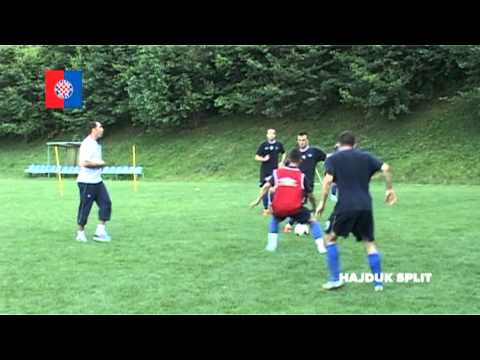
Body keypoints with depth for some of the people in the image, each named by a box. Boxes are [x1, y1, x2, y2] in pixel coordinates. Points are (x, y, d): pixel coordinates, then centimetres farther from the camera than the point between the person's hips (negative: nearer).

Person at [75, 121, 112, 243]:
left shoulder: (96, 144, 14)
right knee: (85, 207, 1)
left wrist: (100, 164, 9)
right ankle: (80, 233, 16)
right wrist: (99, 163, -15)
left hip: (97, 180, 9)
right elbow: (83, 163, -26)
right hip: (87, 182, -9)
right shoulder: (87, 144, -16)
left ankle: (100, 231, 6)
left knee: (106, 203, 1)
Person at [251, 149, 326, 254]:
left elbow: (266, 186, 2)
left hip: (278, 208, 2)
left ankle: (271, 245, 27)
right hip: (295, 208, -2)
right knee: (313, 221, 18)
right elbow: (310, 195, 10)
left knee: (275, 219, 36)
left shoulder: (277, 172, 11)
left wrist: (257, 200, 6)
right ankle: (321, 247, 8)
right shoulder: (302, 176, 6)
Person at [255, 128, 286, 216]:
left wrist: (282, 162, 6)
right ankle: (265, 208, 10)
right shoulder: (263, 145, -4)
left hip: (275, 170, 2)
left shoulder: (279, 144, 1)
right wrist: (264, 159, -18)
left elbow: (283, 154, 19)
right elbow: (257, 157, -1)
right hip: (265, 171, -2)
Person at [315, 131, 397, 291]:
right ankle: (378, 282, 11)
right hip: (365, 206, 3)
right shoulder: (365, 157, 16)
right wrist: (390, 189, 14)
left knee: (329, 239, 14)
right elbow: (386, 168, 4)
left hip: (345, 206, -3)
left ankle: (335, 279, 9)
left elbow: (328, 180, -8)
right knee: (369, 243, 14)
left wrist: (322, 203, -2)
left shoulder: (333, 159, 7)